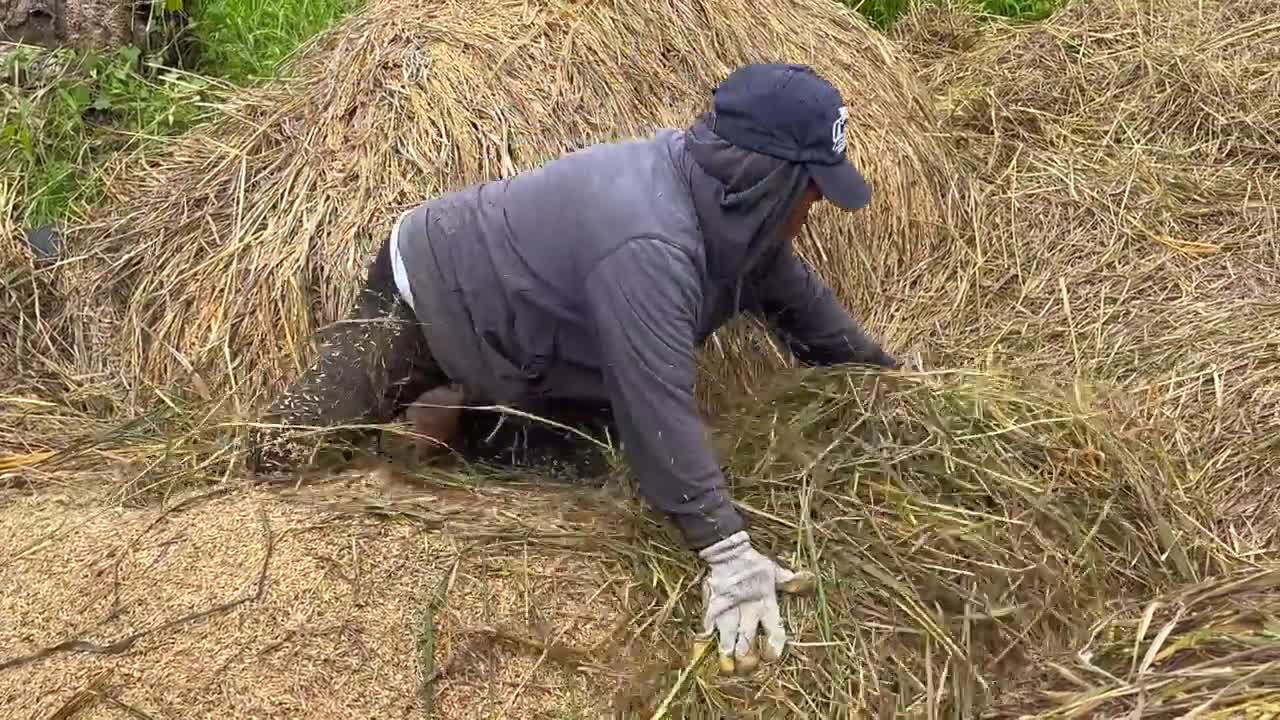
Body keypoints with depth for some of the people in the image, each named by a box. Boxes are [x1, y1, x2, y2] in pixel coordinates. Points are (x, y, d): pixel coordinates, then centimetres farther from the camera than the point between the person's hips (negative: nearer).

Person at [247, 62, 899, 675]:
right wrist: (728, 554, -43)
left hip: (504, 295, 8)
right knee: (293, 455, -11)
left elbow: (787, 286, 6)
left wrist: (876, 364, 15)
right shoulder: (648, 244, -41)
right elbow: (659, 408, -43)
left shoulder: (724, 196, -12)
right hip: (428, 293, -8)